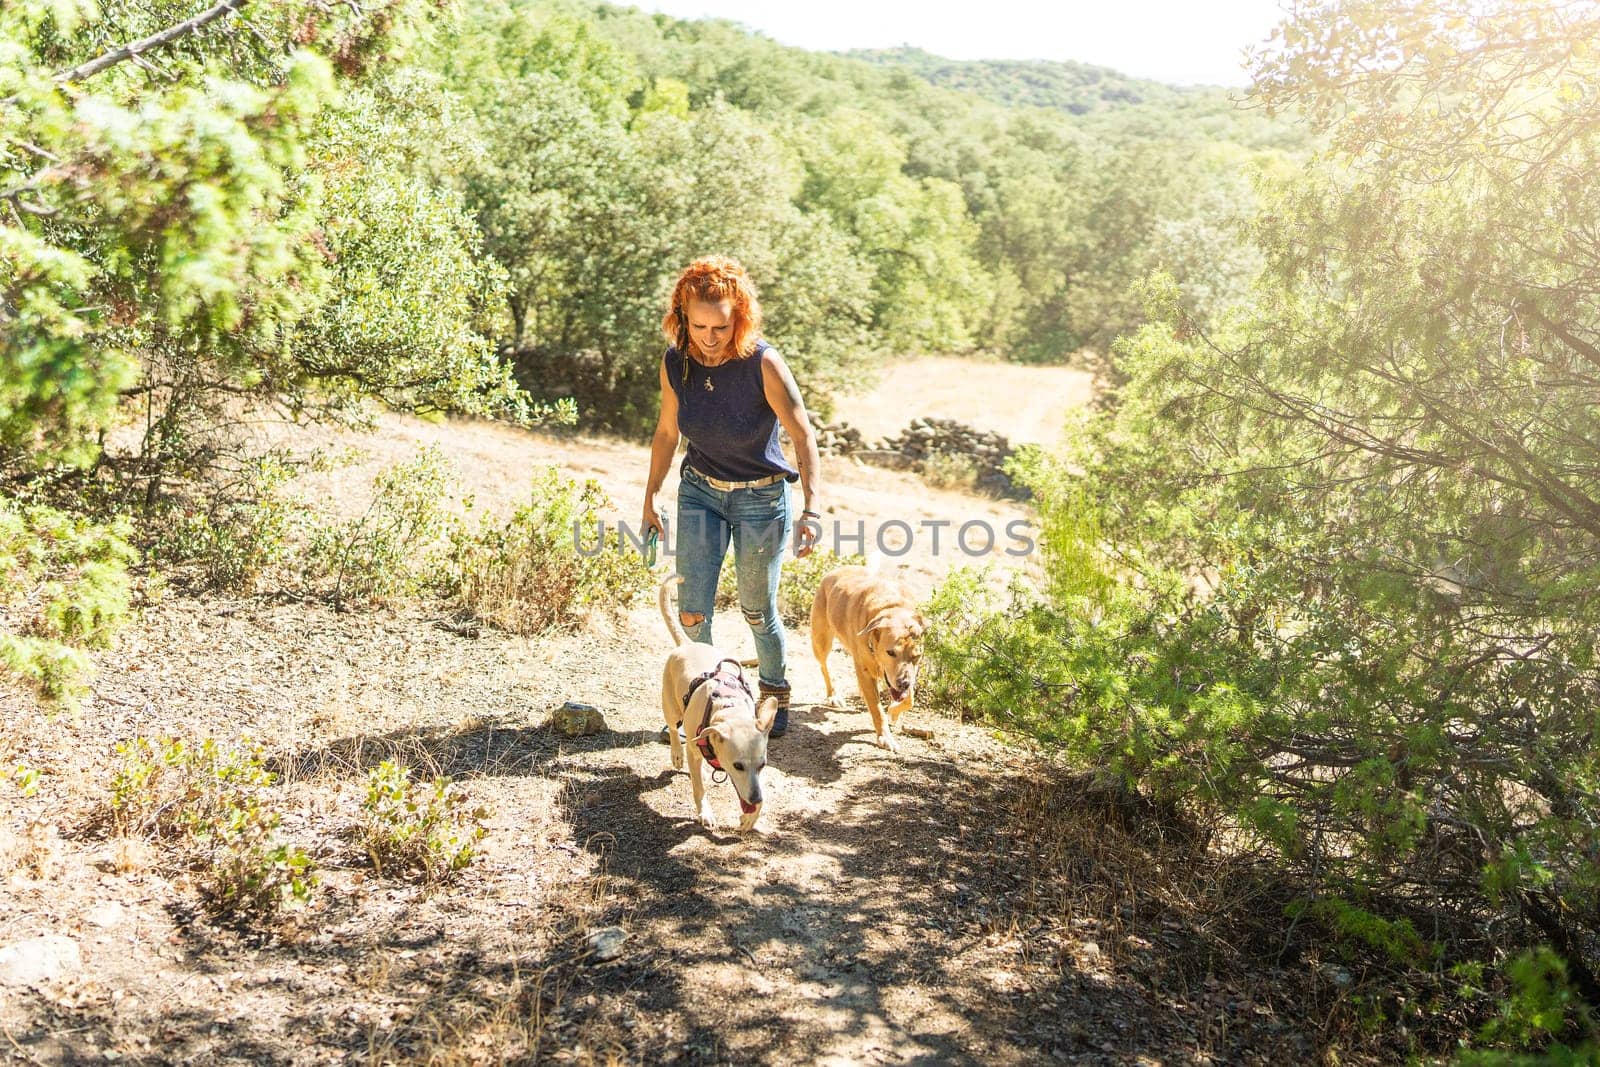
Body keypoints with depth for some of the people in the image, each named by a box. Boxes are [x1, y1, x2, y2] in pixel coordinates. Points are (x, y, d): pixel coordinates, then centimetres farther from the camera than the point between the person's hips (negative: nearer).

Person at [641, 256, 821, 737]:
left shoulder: (763, 363, -23)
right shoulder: (675, 362, -10)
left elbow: (803, 435, -20)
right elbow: (666, 432, 5)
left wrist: (811, 509, -28)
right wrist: (650, 499, 10)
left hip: (761, 498, -3)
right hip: (699, 492, 3)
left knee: (758, 612, 9)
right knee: (692, 611, -4)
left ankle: (776, 695, 34)